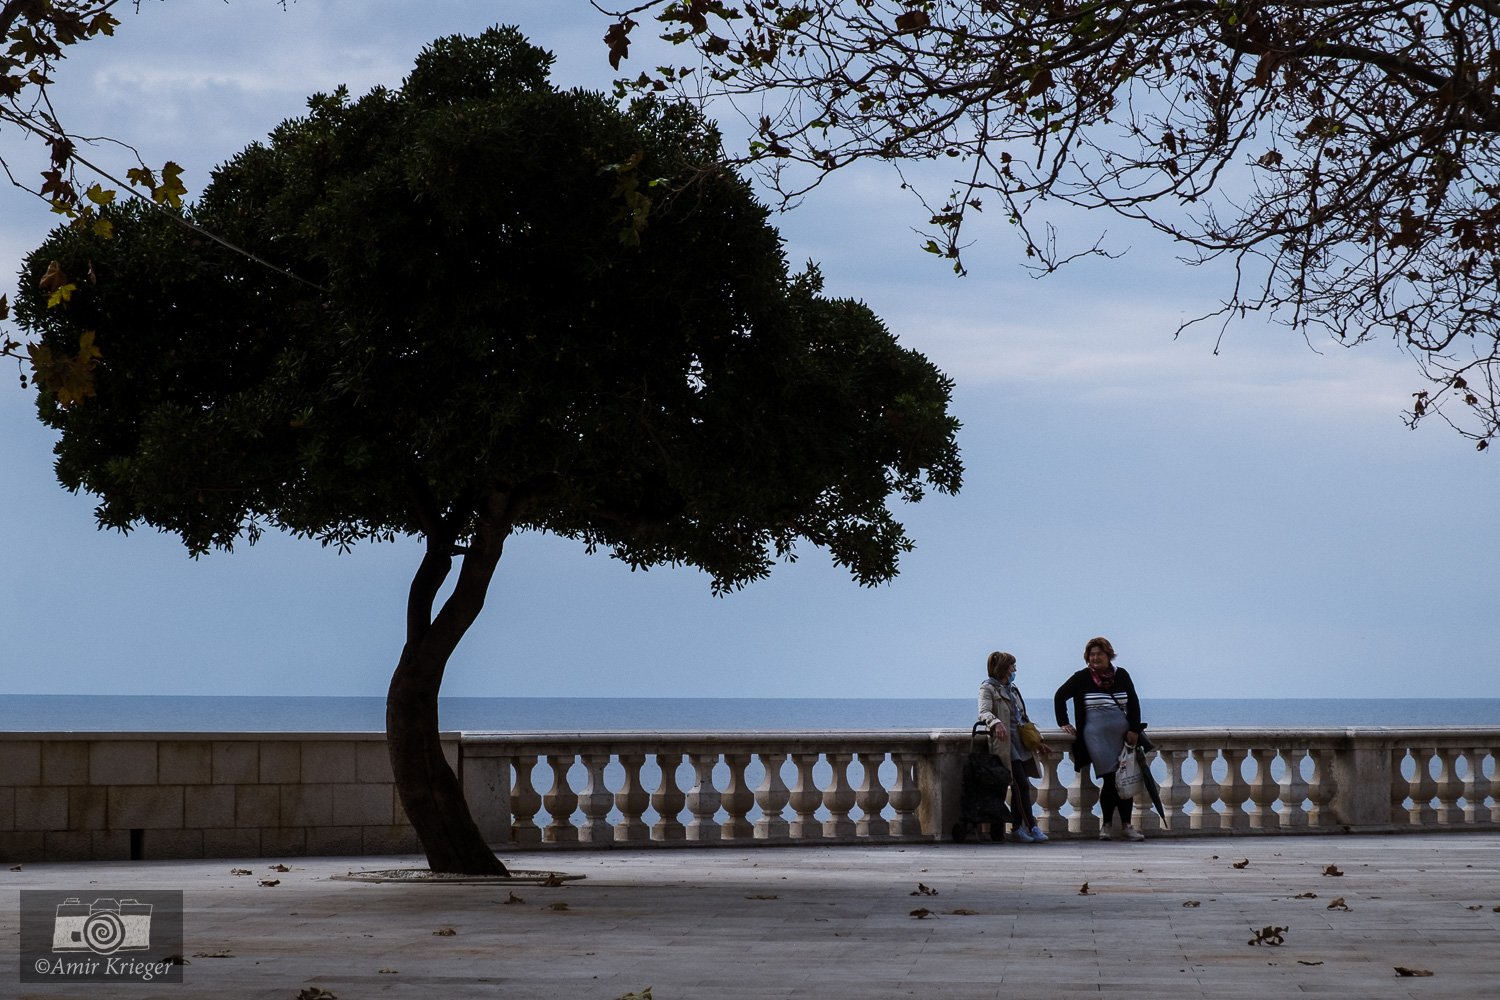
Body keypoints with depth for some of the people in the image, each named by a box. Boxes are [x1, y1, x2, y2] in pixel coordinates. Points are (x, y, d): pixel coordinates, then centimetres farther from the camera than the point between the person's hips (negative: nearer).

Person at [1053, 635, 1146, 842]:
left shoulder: (1121, 675, 10)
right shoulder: (1082, 678, 3)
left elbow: (1133, 703, 10)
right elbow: (1060, 696, 10)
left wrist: (1134, 729, 1)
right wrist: (1063, 723, 5)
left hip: (1122, 735, 3)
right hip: (1097, 737, -3)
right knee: (1110, 779, -10)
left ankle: (1126, 825, 6)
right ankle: (1107, 825, 2)